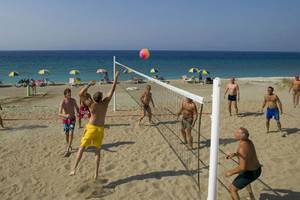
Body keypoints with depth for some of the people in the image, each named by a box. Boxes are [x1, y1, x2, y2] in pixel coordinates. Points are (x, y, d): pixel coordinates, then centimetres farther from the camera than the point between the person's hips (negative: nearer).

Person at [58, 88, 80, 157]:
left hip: (72, 119, 1)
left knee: (71, 134, -13)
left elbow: (77, 108, 10)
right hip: (65, 120, -1)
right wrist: (65, 116, -49)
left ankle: (67, 150, -10)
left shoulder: (73, 100, -9)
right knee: (67, 134, 10)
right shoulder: (62, 102, -21)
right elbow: (59, 114, -29)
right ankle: (69, 145, 38)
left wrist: (78, 113, -10)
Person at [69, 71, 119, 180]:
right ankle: (96, 173, 10)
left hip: (91, 128, -2)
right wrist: (116, 77, 7)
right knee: (97, 151, 11)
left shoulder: (91, 104, -12)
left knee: (82, 147, 4)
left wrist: (89, 84, -2)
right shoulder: (105, 102, -7)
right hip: (100, 129, 3)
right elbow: (112, 90, 0)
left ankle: (74, 169, -4)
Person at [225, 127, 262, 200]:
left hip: (250, 174, -9)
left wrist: (230, 172, -17)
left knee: (232, 189, 6)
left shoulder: (242, 148, -32)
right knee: (244, 176, 41)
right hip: (257, 170, 9)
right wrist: (234, 154, 9)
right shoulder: (248, 141, -4)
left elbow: (242, 168, -31)